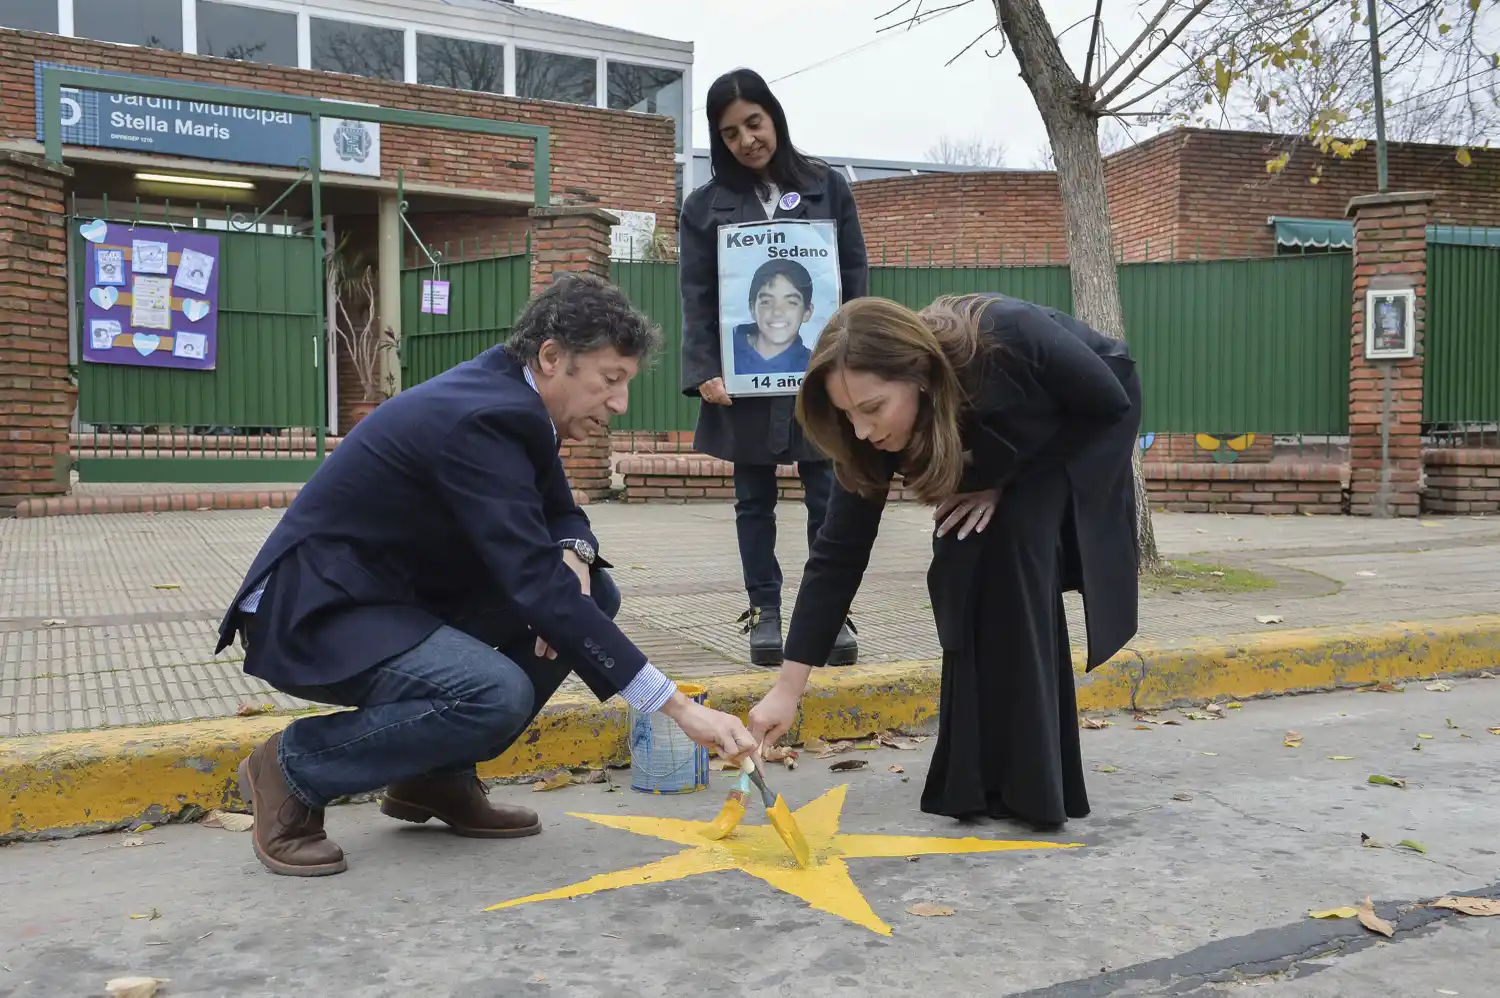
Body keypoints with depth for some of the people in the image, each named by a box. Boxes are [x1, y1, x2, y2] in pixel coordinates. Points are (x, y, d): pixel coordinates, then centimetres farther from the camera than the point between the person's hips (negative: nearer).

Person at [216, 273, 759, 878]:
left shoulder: (512, 398, 1)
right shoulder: (481, 418, -27)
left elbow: (561, 513, 14)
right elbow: (536, 585, -34)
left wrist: (572, 556, -13)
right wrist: (679, 707, -33)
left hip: (394, 593, 9)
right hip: (313, 610, -9)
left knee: (593, 593, -2)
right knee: (497, 696, -31)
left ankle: (438, 775, 7)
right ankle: (293, 768, -6)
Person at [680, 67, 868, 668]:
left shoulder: (828, 188, 7)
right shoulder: (705, 206, 6)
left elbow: (855, 279, 6)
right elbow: (697, 298, 1)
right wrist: (704, 372, -11)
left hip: (819, 371, 0)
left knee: (828, 496, 0)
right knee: (754, 499, 8)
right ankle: (764, 611, 17)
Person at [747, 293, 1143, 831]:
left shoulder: (1008, 341, -41)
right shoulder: (874, 431, -28)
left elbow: (1111, 403, -23)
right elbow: (839, 553, -24)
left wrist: (1006, 484, -24)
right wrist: (787, 689, -25)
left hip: (1089, 426, -3)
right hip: (1004, 452, 4)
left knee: (1014, 546, -22)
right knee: (963, 563, -16)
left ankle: (1031, 781, -10)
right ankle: (980, 777, -1)